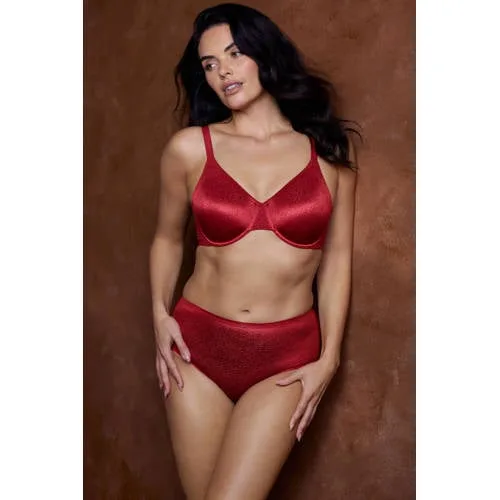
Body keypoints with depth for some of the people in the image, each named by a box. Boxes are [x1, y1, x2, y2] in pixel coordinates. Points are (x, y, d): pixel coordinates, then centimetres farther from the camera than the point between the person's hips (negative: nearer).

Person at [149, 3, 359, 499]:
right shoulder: (189, 148, -2)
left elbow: (336, 257, 3)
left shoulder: (329, 147, -1)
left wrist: (328, 358, -1)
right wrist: (160, 314, -1)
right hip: (197, 346, 1)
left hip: (287, 356, -1)